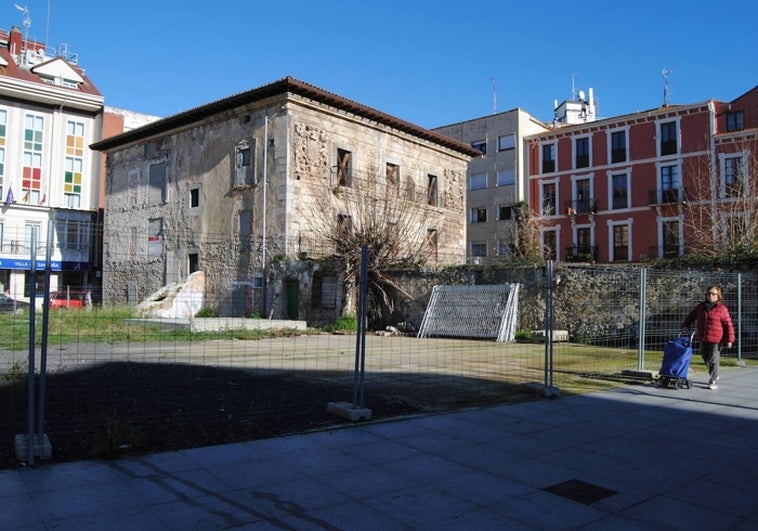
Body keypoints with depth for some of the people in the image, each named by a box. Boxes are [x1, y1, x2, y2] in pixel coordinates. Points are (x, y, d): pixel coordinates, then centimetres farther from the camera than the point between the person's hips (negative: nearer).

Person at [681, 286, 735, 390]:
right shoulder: (701, 306, 9)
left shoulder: (722, 309, -7)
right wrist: (685, 326, 10)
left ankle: (713, 381, 9)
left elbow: (729, 325, -8)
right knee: (706, 358, 16)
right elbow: (691, 316, 23)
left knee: (713, 360, -3)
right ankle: (714, 375, 37)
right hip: (703, 339, 6)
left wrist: (730, 340, -12)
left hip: (716, 340, -6)